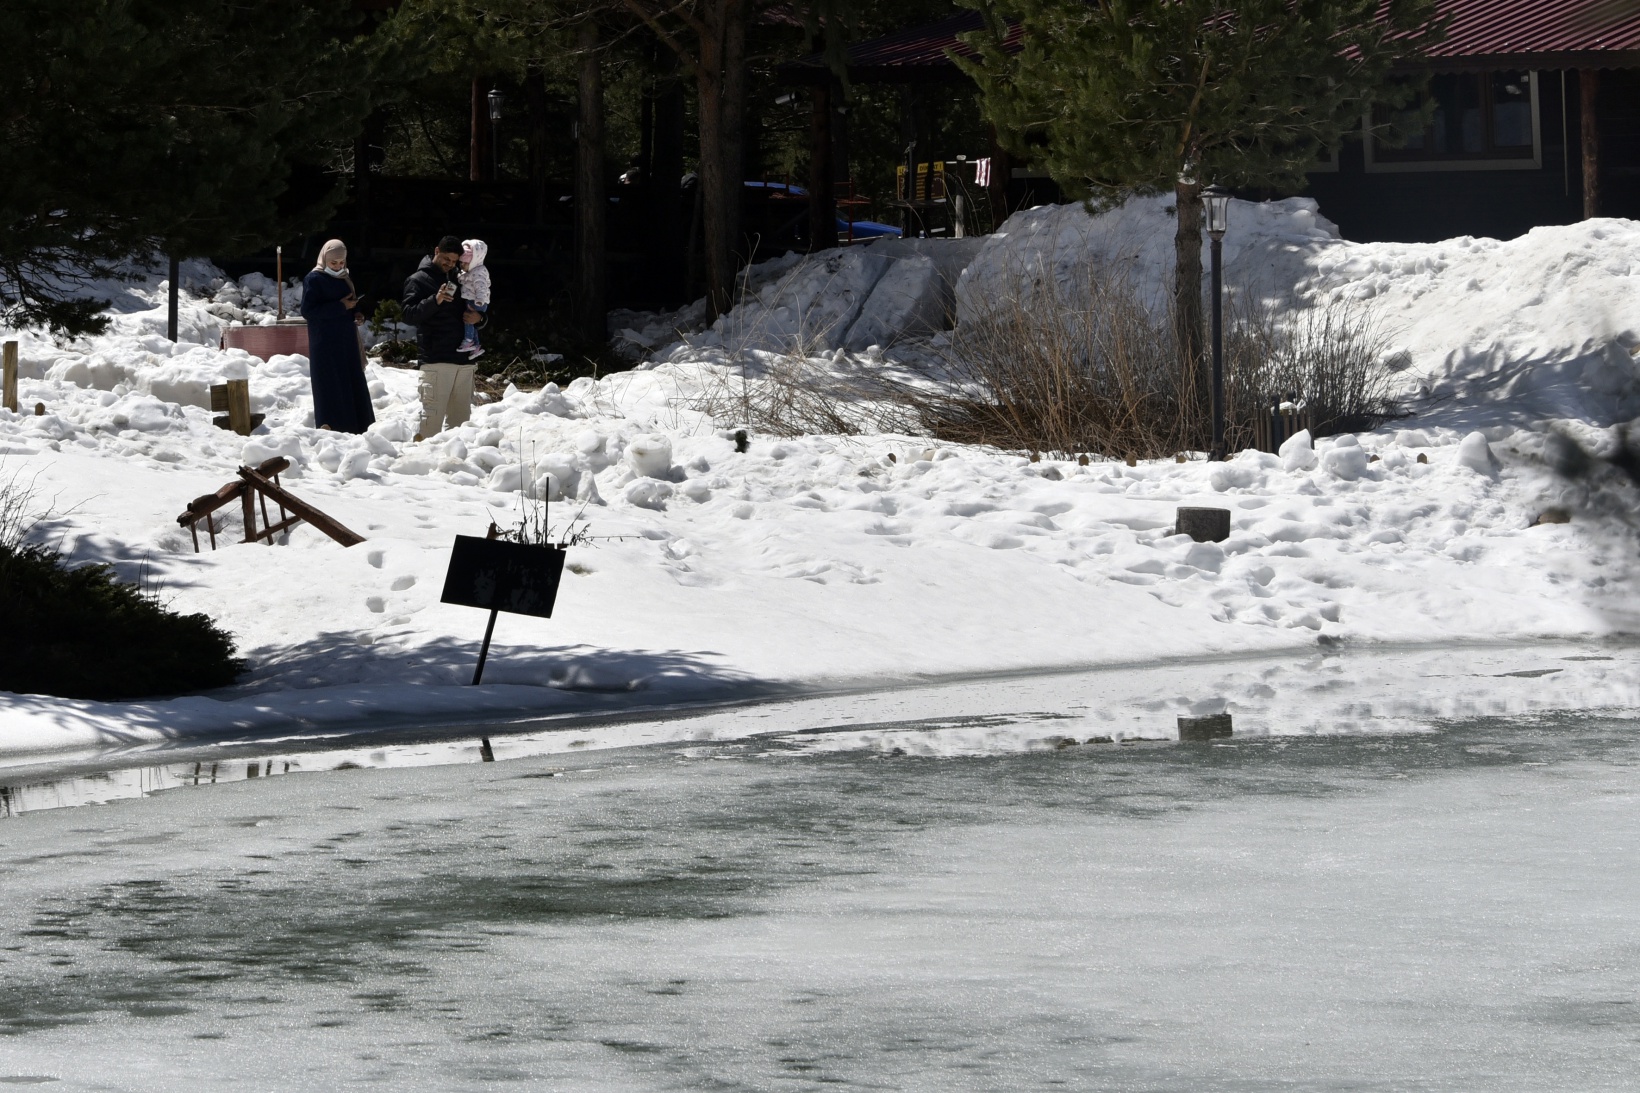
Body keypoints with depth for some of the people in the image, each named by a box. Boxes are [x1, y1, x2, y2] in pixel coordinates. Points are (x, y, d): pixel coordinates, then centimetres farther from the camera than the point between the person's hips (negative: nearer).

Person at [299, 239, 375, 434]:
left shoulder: (345, 280, 15)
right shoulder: (314, 280, -7)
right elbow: (307, 311, -15)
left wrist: (356, 315, 3)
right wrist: (340, 307, -19)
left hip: (347, 343, 7)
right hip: (325, 345, -7)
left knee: (354, 387, 5)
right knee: (331, 388, -9)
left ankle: (358, 430, 7)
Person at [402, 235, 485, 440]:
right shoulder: (419, 280, 3)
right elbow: (410, 314, -10)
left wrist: (478, 318, 5)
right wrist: (435, 300, -25)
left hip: (464, 358, 6)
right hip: (436, 359, -6)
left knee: (460, 416, 6)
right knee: (433, 415, -12)